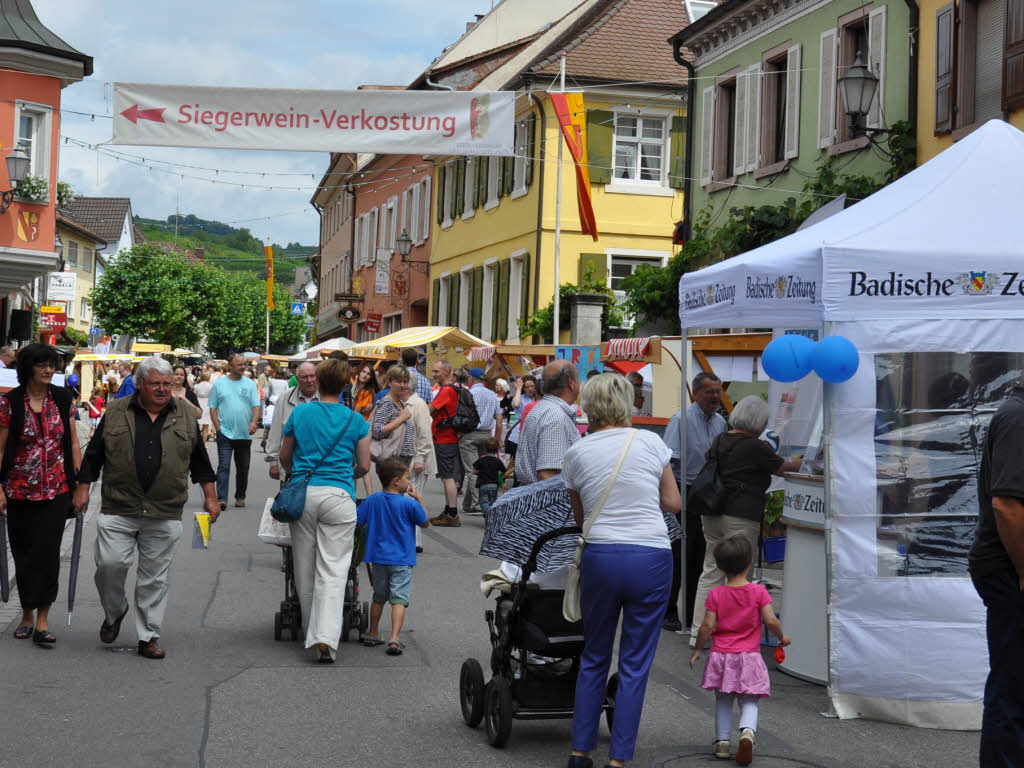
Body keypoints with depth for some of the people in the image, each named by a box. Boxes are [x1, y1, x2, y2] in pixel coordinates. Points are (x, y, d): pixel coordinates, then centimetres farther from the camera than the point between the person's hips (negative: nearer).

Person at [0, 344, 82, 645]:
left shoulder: (62, 399, 4)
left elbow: (73, 442, 9)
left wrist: (81, 484, 5)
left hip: (56, 490, 1)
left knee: (48, 552, -6)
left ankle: (42, 620, -3)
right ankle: (27, 615, 24)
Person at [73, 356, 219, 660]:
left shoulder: (185, 415, 8)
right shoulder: (116, 413, 4)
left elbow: (199, 460, 14)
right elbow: (94, 455, 10)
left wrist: (210, 497, 11)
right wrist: (83, 488, 5)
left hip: (164, 514, 1)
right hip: (118, 510, -1)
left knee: (155, 577, 3)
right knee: (110, 563, -9)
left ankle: (148, 637, 13)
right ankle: (114, 613, 19)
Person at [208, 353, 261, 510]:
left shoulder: (250, 384, 6)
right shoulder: (219, 384, 3)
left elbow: (256, 406, 2)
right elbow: (213, 408, 4)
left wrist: (254, 422, -16)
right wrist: (218, 427, -6)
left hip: (245, 434, 2)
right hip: (225, 433, -2)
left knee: (243, 468, 10)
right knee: (224, 466, -10)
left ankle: (240, 497, 23)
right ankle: (221, 498, -13)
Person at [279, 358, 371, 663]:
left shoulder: (299, 413, 6)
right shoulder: (356, 420, 4)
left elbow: (284, 458, 15)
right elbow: (364, 466, 8)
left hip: (302, 494, 1)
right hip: (339, 497, -1)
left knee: (305, 569, 13)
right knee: (332, 570, -4)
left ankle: (312, 633, 23)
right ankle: (326, 637, -17)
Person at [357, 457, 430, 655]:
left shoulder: (371, 500, -1)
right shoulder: (409, 504, -12)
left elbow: (356, 521, 1)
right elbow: (425, 523, 1)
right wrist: (418, 499, 5)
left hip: (378, 558, 5)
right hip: (401, 560, -4)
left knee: (379, 597, 20)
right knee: (399, 599, -6)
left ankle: (373, 634, 31)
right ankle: (394, 639, -18)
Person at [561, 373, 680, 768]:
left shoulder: (576, 453, 3)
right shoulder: (649, 442, 0)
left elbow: (578, 516, 12)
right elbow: (673, 503, 6)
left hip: (600, 557, 1)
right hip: (651, 558, -1)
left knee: (594, 657, 18)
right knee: (635, 664, 7)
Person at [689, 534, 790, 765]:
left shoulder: (715, 594, -4)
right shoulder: (758, 592, -4)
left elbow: (707, 626, -7)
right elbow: (770, 620, -9)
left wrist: (697, 650, 5)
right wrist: (782, 637, 10)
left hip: (721, 656, 1)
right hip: (749, 657, -1)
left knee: (723, 701, 15)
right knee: (749, 702, 6)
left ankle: (722, 741, 13)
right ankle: (747, 731, -20)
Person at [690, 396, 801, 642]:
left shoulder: (719, 441, 9)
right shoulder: (755, 448, -10)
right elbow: (781, 467, 1)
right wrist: (799, 463, 22)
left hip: (711, 515, 7)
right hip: (740, 518, -7)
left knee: (710, 573, 11)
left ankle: (698, 632, 10)